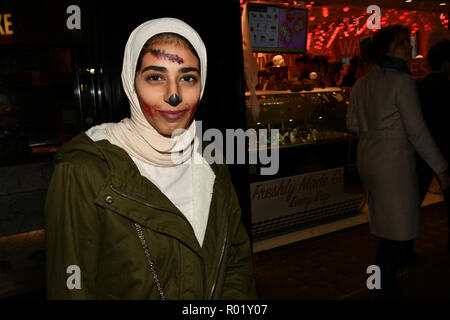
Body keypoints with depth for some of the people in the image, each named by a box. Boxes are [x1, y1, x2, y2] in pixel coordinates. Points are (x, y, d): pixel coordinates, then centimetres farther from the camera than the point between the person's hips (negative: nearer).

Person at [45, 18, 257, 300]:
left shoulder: (211, 167, -8)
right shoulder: (83, 173, -24)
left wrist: (235, 295, -19)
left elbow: (238, 260, -3)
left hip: (216, 299, 5)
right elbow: (72, 290, -20)